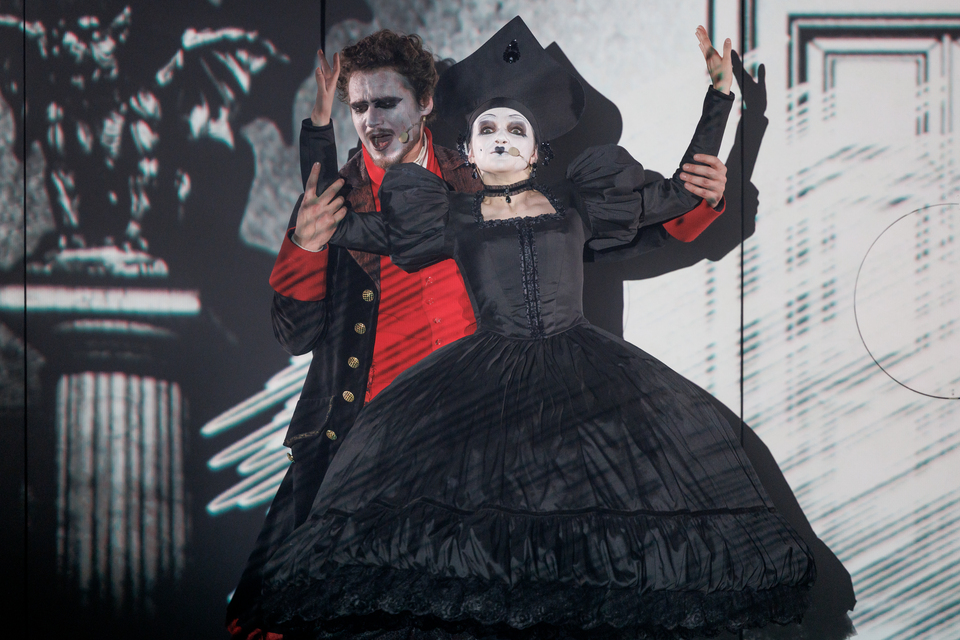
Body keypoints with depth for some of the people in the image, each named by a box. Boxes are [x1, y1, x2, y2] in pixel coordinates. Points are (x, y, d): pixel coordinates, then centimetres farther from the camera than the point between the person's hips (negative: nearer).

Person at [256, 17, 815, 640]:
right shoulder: (454, 217, 15)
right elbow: (354, 230, 13)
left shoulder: (577, 204, 16)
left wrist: (720, 97, 19)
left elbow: (682, 192, 20)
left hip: (580, 365, 1)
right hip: (490, 372, -1)